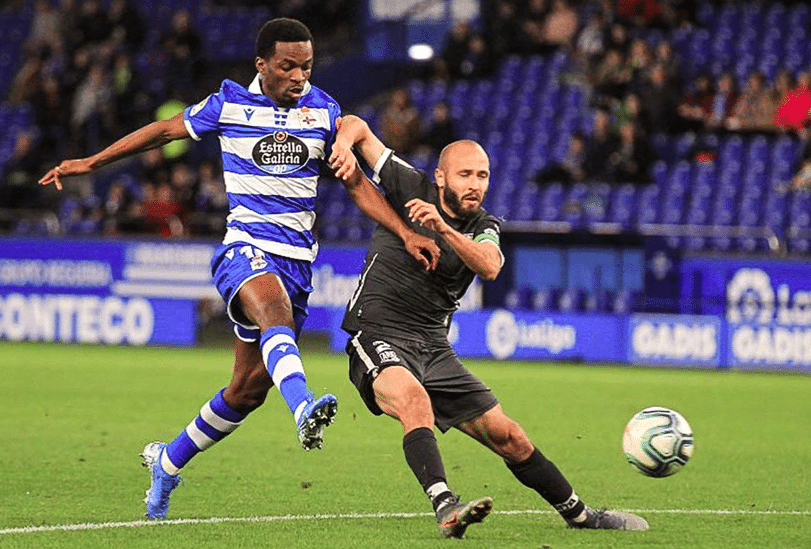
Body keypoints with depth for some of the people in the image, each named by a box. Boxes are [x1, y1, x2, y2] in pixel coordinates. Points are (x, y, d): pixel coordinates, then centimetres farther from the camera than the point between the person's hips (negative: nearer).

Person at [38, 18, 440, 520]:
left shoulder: (323, 110, 7)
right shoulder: (231, 103, 1)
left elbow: (356, 183, 11)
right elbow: (166, 130, 13)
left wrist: (406, 232, -1)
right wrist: (91, 163, 16)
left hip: (297, 260, 4)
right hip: (245, 247, -4)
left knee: (250, 388, 6)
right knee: (276, 312, -38)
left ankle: (169, 461, 27)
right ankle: (304, 408, -65)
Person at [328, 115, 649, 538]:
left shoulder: (484, 228, 6)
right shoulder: (409, 187, -3)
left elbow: (490, 267, -19)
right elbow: (357, 126, 2)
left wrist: (443, 229, -34)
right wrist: (344, 143, -22)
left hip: (434, 349, 5)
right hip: (378, 336, -5)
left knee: (509, 438, 7)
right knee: (413, 397, -39)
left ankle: (580, 515, 24)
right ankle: (445, 509, -54)